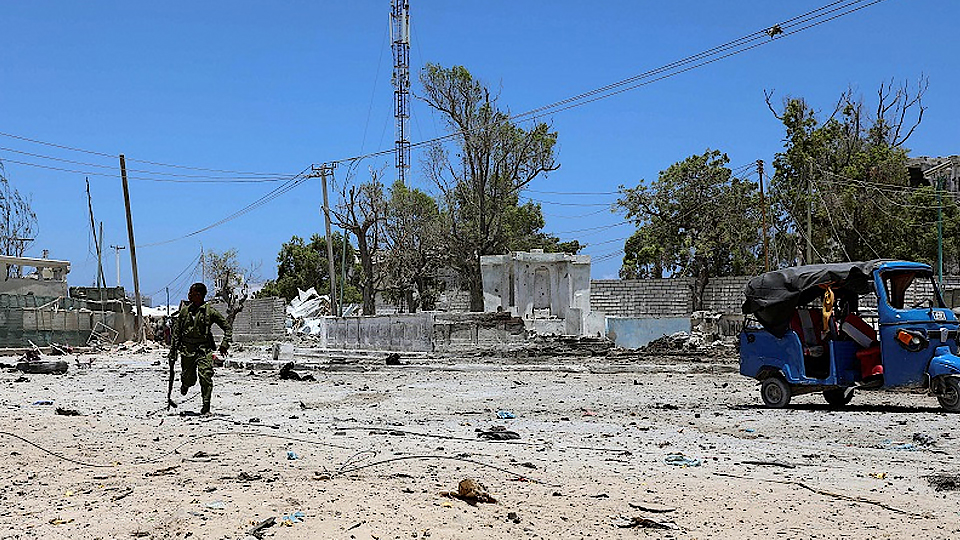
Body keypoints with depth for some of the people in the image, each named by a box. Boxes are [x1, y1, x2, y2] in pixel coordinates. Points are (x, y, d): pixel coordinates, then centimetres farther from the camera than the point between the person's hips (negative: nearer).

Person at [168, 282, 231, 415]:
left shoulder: (209, 311, -2)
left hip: (204, 350, -2)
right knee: (189, 379, 6)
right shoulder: (184, 311, 7)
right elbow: (177, 334, 11)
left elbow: (227, 327, 4)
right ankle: (185, 384, 44)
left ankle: (206, 408, -6)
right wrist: (173, 354, 9)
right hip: (187, 349, 2)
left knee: (205, 377, -15)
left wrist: (225, 343, -10)